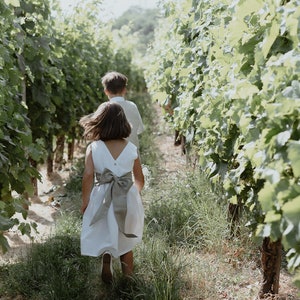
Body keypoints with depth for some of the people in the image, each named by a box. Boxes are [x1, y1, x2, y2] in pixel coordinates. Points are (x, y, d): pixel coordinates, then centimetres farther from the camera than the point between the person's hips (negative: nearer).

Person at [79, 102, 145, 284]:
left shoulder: (93, 148, -7)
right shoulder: (131, 149, -2)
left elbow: (88, 176, -13)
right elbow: (140, 179, 5)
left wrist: (85, 201, -2)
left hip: (102, 200, -2)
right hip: (127, 200, 2)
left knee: (105, 239, 19)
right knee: (125, 243, 17)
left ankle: (107, 270, 18)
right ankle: (128, 280, 26)